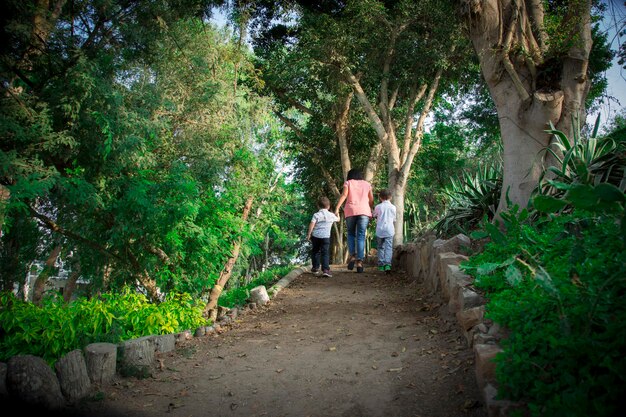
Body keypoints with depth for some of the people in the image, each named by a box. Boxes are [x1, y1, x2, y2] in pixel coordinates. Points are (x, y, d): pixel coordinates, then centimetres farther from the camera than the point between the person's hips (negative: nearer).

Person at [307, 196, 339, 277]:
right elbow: (338, 219, 25)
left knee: (315, 251, 18)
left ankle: (315, 267, 27)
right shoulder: (331, 215, 5)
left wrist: (309, 234, -6)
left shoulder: (316, 215, -3)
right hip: (325, 236, 0)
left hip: (315, 236, 0)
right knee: (325, 253, -2)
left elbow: (312, 224, -13)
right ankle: (325, 269, -16)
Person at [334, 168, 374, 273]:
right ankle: (359, 261, -9)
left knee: (351, 234, 15)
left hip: (350, 211, -1)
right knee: (361, 236, 0)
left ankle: (352, 256, -2)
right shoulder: (367, 184, 17)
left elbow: (344, 195, -4)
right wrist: (372, 211, 23)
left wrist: (337, 208, -9)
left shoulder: (348, 183, 11)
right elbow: (371, 200, 12)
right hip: (364, 211, 1)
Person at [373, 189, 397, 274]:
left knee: (380, 247, 13)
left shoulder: (378, 207, 1)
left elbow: (374, 216, 17)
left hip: (380, 230, 0)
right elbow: (394, 220, 14)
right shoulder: (393, 207, 5)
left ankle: (381, 264, 15)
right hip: (389, 230, 0)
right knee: (389, 247, -5)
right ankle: (387, 264, -22)